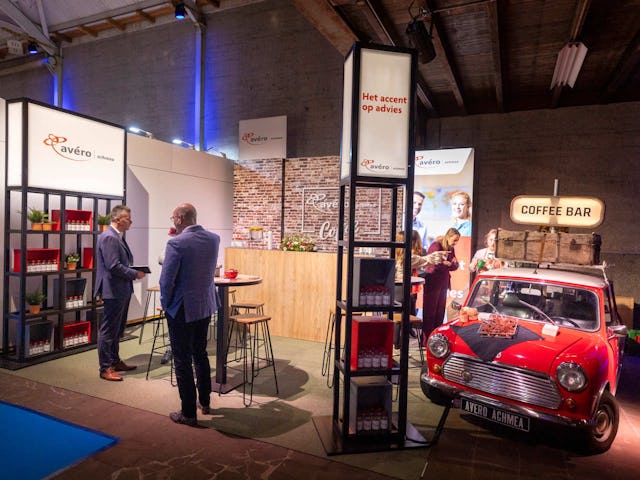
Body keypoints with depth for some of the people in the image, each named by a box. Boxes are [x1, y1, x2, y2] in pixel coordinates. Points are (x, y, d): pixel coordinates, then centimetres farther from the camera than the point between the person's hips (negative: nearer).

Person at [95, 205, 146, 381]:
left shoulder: (119, 236, 14)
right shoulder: (108, 237, -17)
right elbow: (113, 266, -23)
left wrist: (133, 272, 5)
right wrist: (135, 274, -14)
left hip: (122, 290, 10)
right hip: (113, 291, -10)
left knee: (117, 329, 19)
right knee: (108, 330, 0)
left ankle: (115, 361, 32)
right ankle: (105, 368, 10)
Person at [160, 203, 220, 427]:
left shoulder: (176, 243, -20)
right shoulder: (214, 238, 0)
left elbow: (166, 280, -17)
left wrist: (165, 304, 0)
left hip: (182, 309, -6)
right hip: (206, 306, 7)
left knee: (182, 360, 6)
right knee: (200, 354, 22)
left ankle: (188, 413, 16)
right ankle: (205, 402, 35)